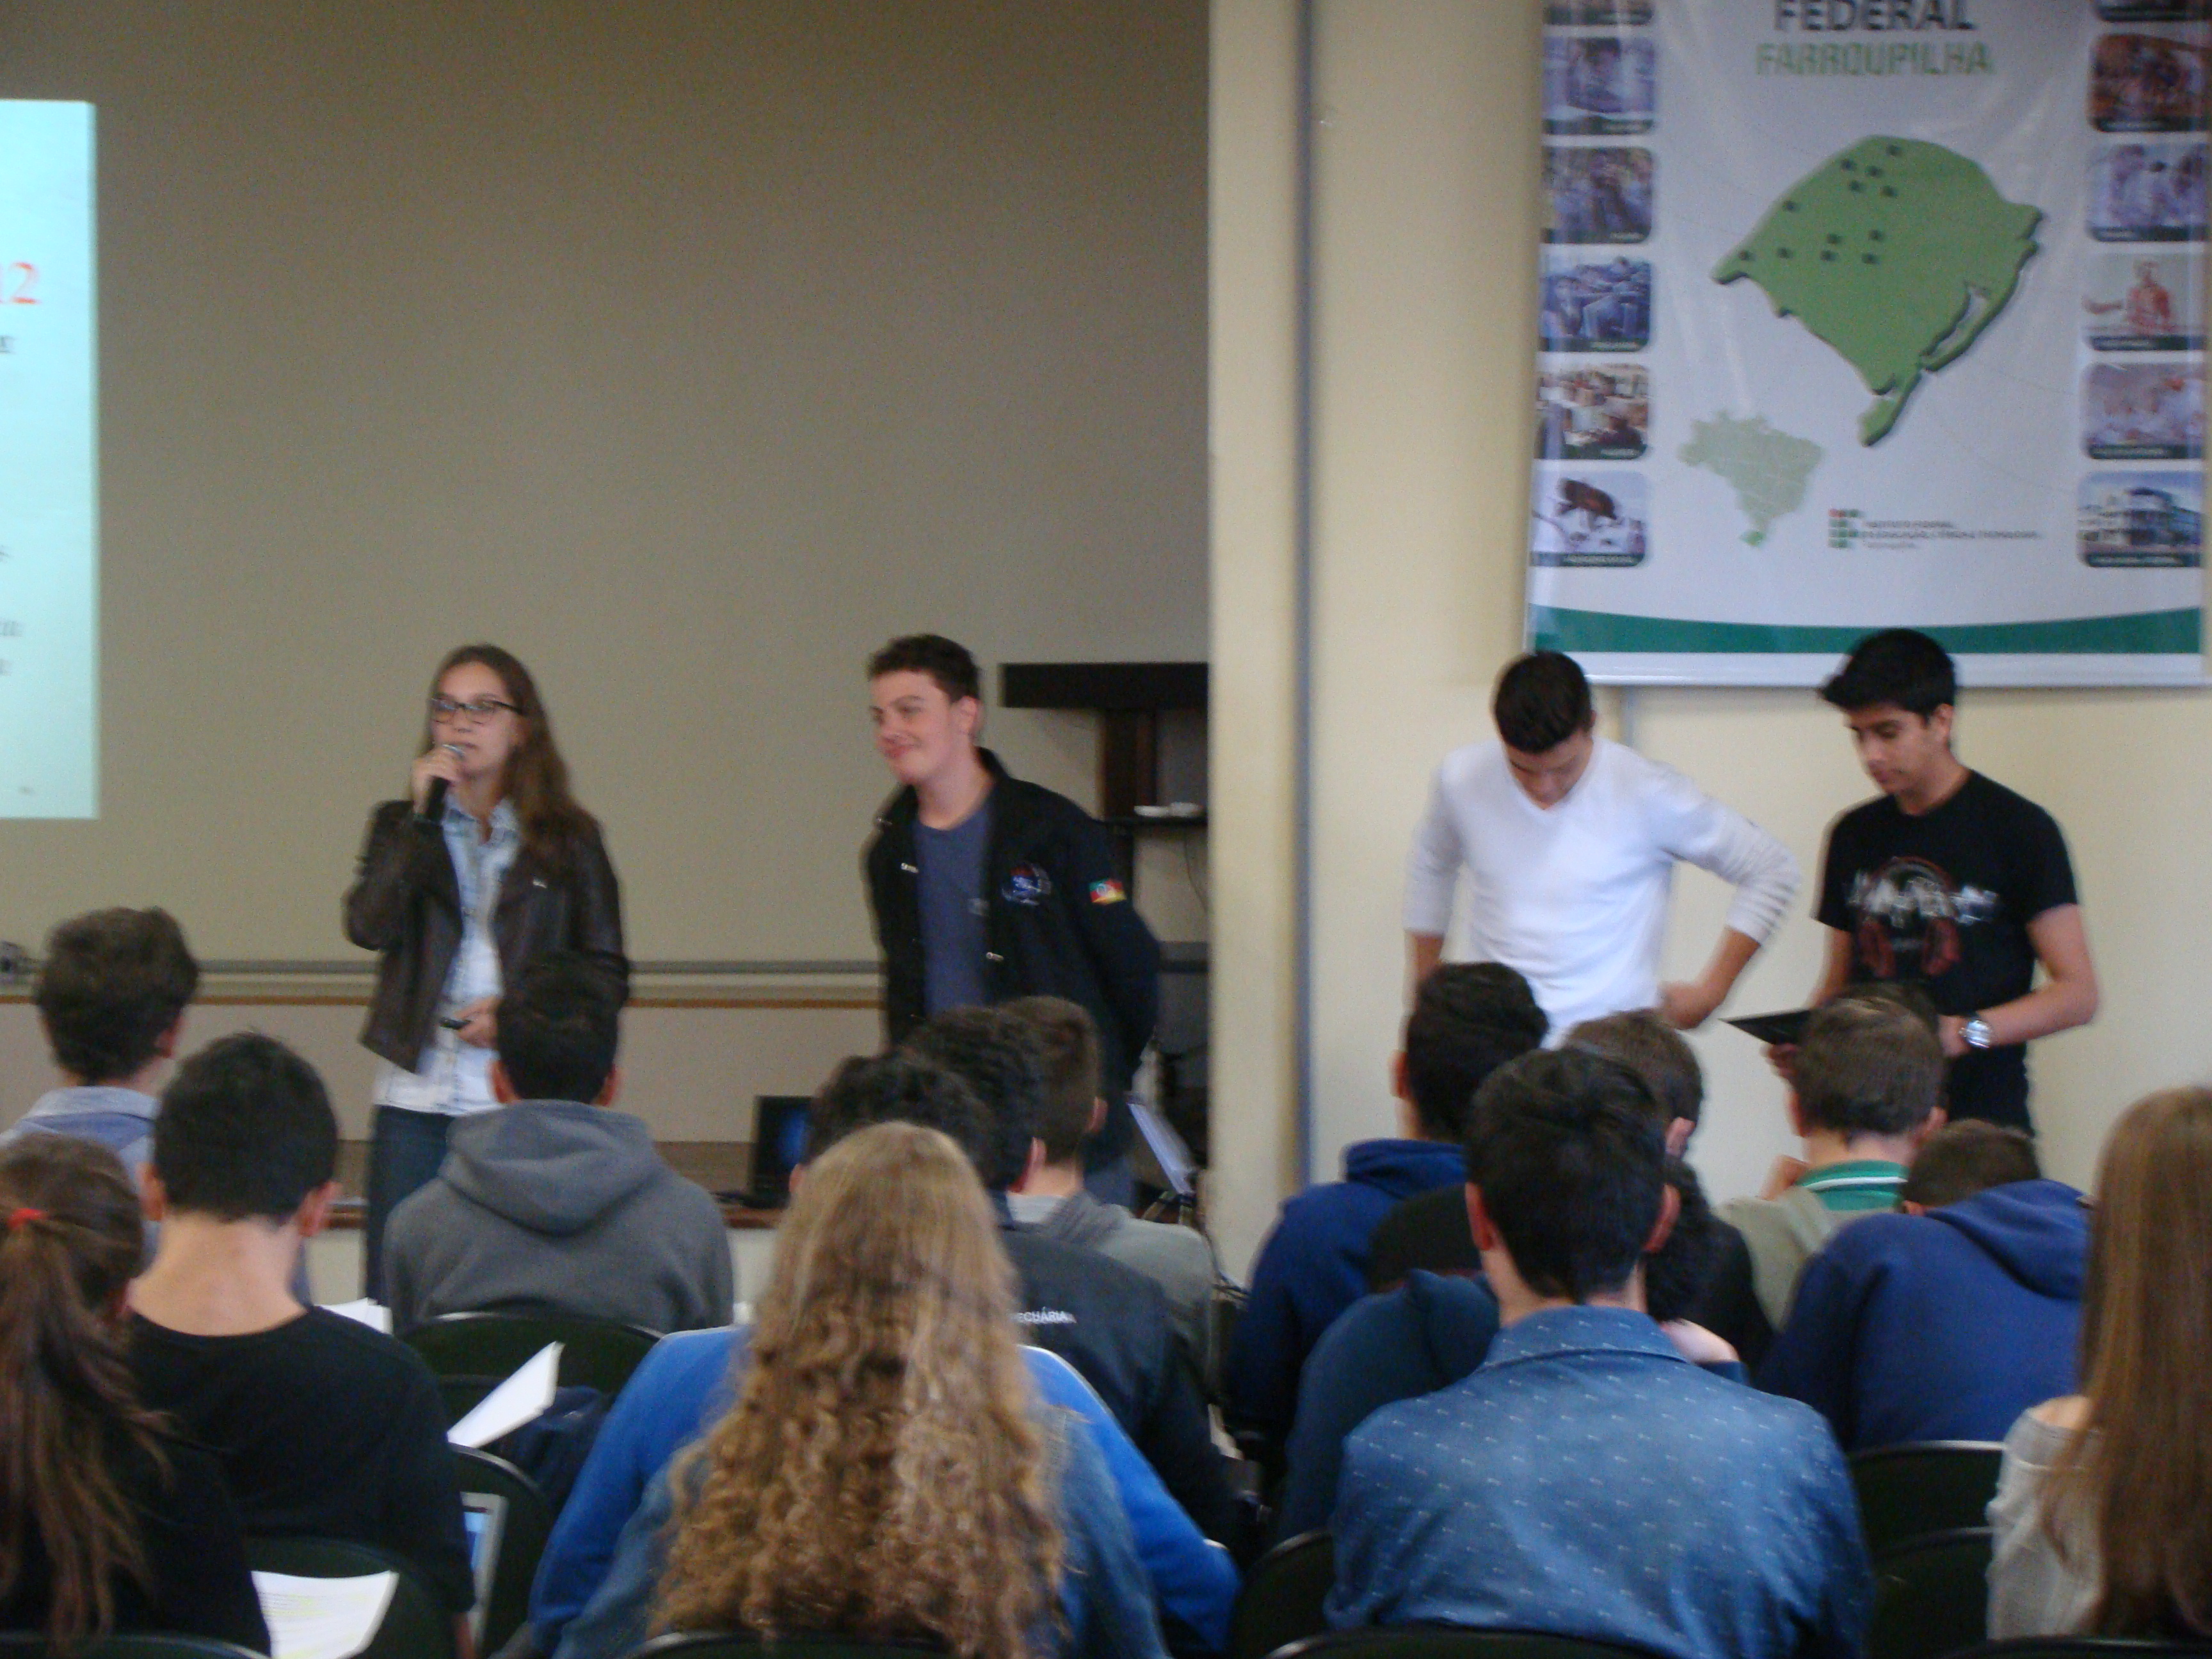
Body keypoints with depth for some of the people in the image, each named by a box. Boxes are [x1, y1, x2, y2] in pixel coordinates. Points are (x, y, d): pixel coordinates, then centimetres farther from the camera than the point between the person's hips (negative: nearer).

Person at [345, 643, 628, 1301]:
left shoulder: (569, 839, 7)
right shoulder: (401, 825, 11)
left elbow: (608, 973, 7)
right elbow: (369, 925, -7)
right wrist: (423, 815, -9)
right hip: (416, 1098, 1)